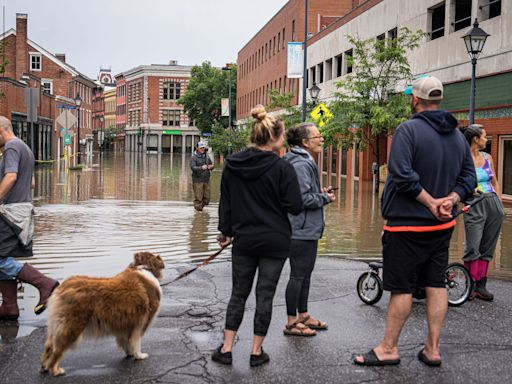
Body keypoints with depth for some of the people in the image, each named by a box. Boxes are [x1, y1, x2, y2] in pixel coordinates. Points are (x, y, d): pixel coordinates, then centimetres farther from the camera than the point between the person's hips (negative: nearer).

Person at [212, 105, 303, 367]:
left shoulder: (232, 164, 0)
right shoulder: (283, 168, -13)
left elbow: (225, 203, 8)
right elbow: (295, 207, -12)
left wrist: (226, 231, 18)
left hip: (244, 240, 3)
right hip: (275, 242, -3)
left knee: (239, 293, 14)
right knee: (265, 295, 6)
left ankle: (226, 348, 14)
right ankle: (256, 352, 14)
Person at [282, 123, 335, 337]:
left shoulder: (306, 162, 16)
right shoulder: (300, 164, -18)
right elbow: (303, 198, -23)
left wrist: (321, 192, 10)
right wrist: (325, 198, -10)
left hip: (307, 229, 11)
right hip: (301, 230, -11)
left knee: (305, 273, 18)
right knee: (298, 275, -2)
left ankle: (303, 315, 29)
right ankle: (292, 323, 7)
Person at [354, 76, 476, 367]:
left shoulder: (408, 130, -14)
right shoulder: (458, 135, 9)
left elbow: (403, 176, -25)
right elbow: (469, 177, 10)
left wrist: (430, 202, -17)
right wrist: (450, 199, -5)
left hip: (407, 225, -7)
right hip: (443, 225, 7)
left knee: (402, 287, 1)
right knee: (436, 285, 11)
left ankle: (389, 348, 12)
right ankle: (433, 349, 17)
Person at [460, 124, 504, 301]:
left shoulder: (487, 157, 12)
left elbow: (495, 182, 19)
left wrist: (500, 203, 13)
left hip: (493, 203, 6)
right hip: (475, 205, -6)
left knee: (487, 248, 7)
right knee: (472, 248, -9)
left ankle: (481, 286, 14)